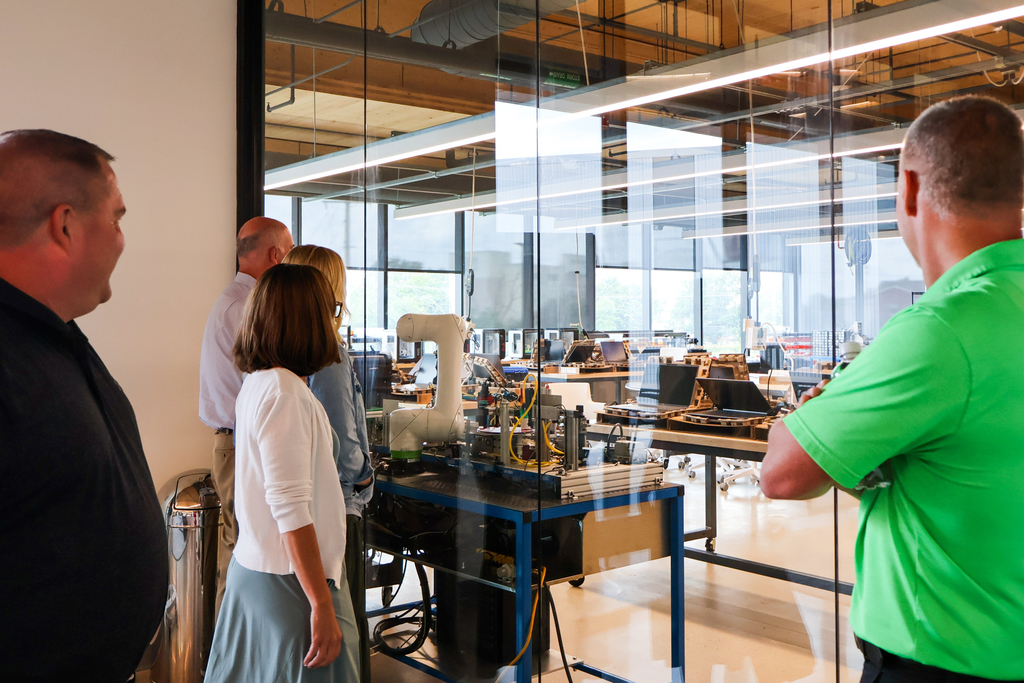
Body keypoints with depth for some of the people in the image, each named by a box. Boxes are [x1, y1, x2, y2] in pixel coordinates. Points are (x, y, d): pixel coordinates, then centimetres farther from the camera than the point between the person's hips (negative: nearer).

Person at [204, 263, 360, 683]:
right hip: (290, 584, -9)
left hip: (251, 568, 9)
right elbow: (290, 507, -24)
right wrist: (323, 605, -20)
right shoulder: (284, 392, -20)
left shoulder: (256, 384, 9)